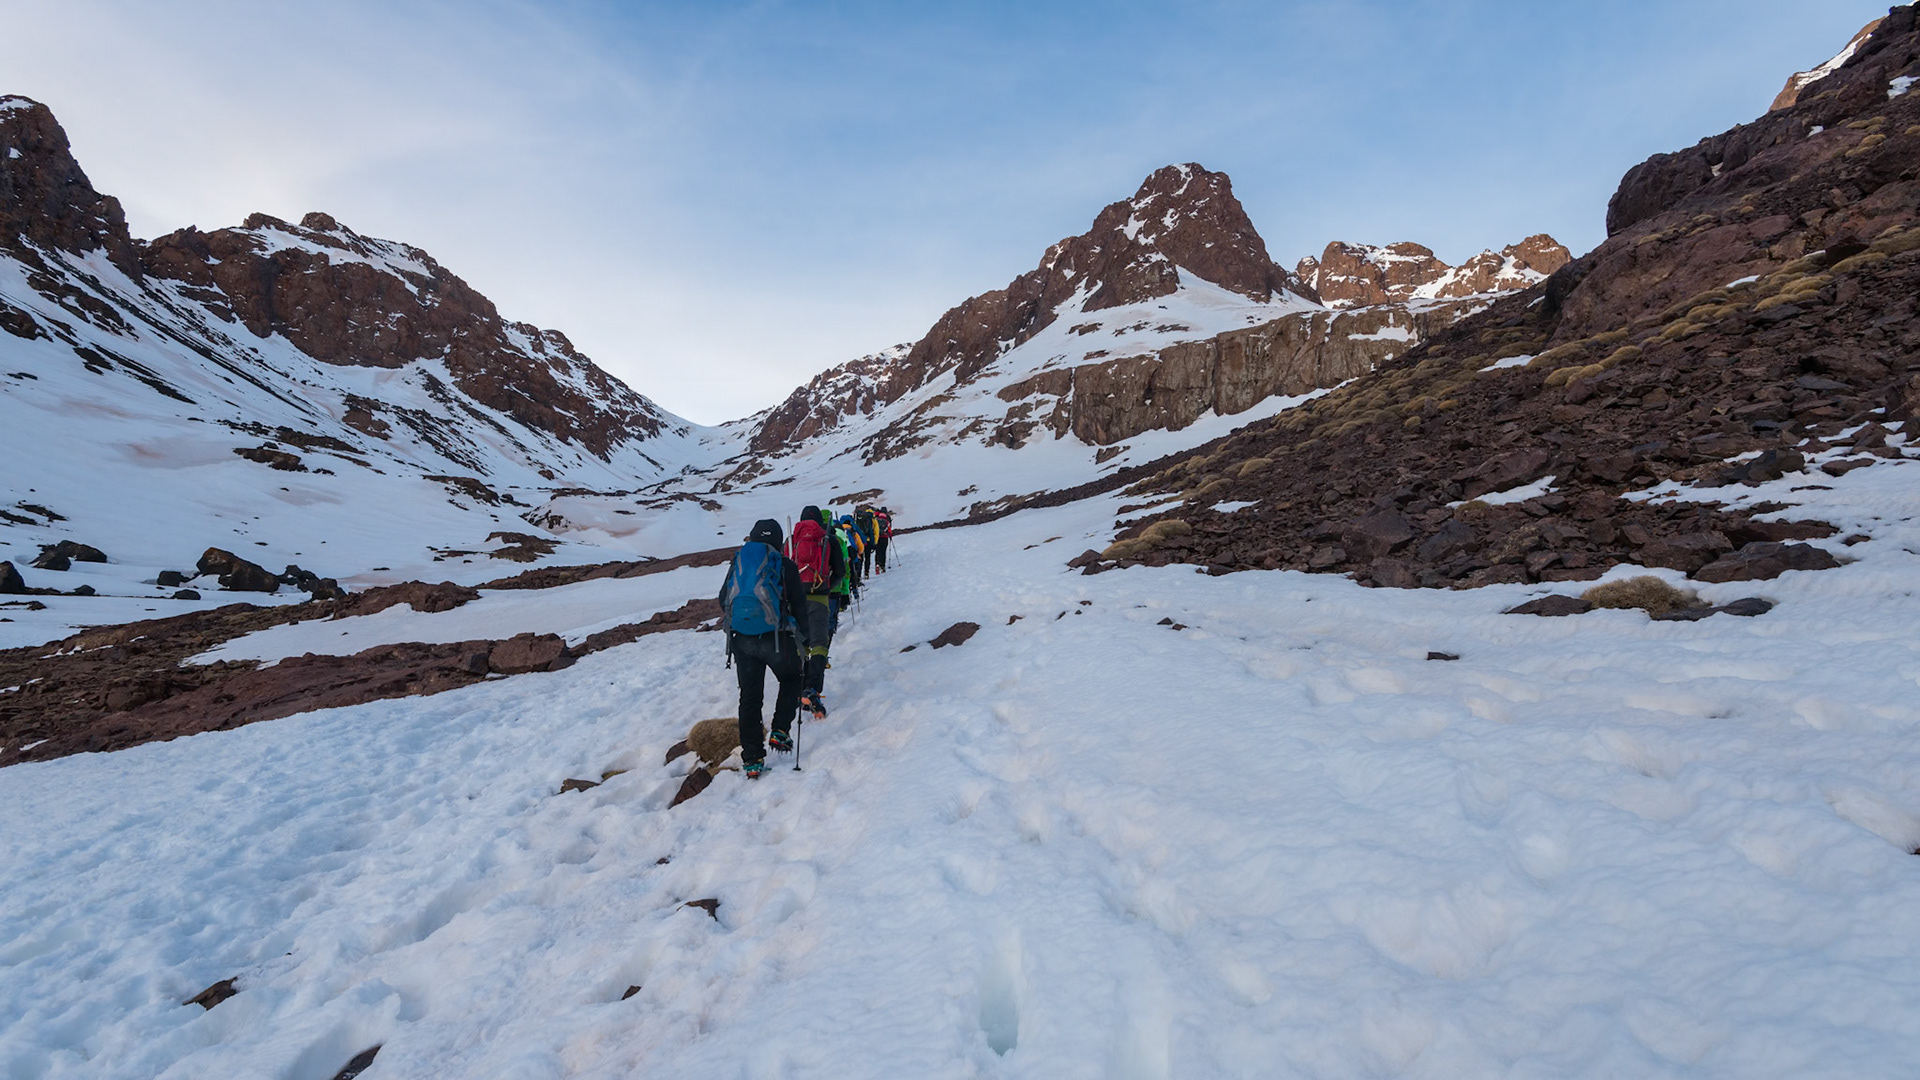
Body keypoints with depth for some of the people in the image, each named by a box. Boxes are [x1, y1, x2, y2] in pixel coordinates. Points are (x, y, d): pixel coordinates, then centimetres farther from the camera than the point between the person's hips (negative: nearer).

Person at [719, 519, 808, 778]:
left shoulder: (737, 562, 7)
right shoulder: (785, 565, -3)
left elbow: (723, 601, 16)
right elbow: (799, 604, 0)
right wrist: (803, 635, 16)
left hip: (741, 640, 3)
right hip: (777, 639, -3)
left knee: (750, 696, 11)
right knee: (791, 680, 22)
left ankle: (752, 759, 11)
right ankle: (780, 731, 9)